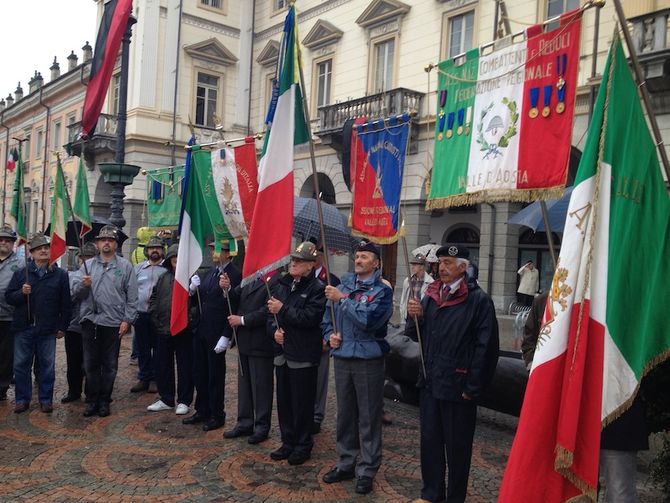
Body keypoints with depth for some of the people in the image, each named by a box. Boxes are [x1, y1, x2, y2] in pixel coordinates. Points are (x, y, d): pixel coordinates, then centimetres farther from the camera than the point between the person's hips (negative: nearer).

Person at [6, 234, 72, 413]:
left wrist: (62, 326, 0)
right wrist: (21, 292, -16)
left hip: (48, 330, -1)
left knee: (47, 365, 6)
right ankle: (22, 399, 19)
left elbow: (66, 304, 2)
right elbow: (8, 297, 4)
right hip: (23, 327, 1)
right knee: (21, 365, 7)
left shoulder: (60, 275, 2)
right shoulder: (21, 273, 5)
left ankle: (46, 399, 18)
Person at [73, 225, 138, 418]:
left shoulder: (125, 266, 2)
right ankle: (91, 400, 19)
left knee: (110, 365, 7)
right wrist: (83, 284, -14)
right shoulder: (88, 265, 10)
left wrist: (127, 320, -6)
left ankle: (104, 400, 18)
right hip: (90, 321, 2)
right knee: (90, 364, 7)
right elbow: (76, 292, 7)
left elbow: (132, 296, 0)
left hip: (114, 323, -2)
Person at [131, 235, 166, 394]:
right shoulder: (139, 268, 12)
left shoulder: (168, 269, 0)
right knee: (142, 348, 10)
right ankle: (144, 378, 21)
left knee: (158, 347, 4)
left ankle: (155, 379, 15)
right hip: (140, 313, 3)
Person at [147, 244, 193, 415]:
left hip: (184, 330, -6)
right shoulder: (163, 278, 9)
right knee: (163, 366, 13)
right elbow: (153, 299, 14)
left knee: (185, 367, 4)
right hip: (163, 330, 6)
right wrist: (156, 319, 6)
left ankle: (184, 401, 16)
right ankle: (166, 399, 27)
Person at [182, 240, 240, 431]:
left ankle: (217, 415, 19)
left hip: (217, 334, -7)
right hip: (201, 330, 7)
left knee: (215, 375, 5)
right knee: (199, 373, 16)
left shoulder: (235, 275, -14)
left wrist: (226, 337, -18)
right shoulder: (210, 271, 10)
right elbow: (200, 299, 15)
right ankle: (202, 410, 31)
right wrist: (193, 289, -6)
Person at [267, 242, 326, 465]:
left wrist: (283, 309, -19)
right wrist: (275, 329, -4)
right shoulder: (281, 284, 10)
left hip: (303, 355, -7)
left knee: (302, 402, 3)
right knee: (283, 399, 14)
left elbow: (310, 317, -21)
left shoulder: (317, 288, -11)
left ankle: (303, 445, 18)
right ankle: (288, 441, 28)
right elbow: (270, 311, 15)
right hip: (282, 350, 7)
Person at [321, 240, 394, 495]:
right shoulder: (343, 285, 9)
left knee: (368, 417, 2)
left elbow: (369, 320, -23)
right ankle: (346, 463, 29)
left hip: (368, 360, -5)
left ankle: (367, 470, 15)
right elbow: (328, 317, 17)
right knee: (345, 414, 15)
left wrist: (343, 299, -20)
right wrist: (330, 335, -2)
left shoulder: (382, 290, -7)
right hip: (341, 358, 5)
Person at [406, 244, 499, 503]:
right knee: (430, 440, 16)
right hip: (430, 382, 6)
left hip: (457, 386, -6)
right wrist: (415, 317, -6)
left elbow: (486, 347, -15)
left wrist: (473, 387, -15)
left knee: (457, 446, 8)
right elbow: (418, 335, 15)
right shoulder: (431, 295, 10)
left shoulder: (478, 300, -11)